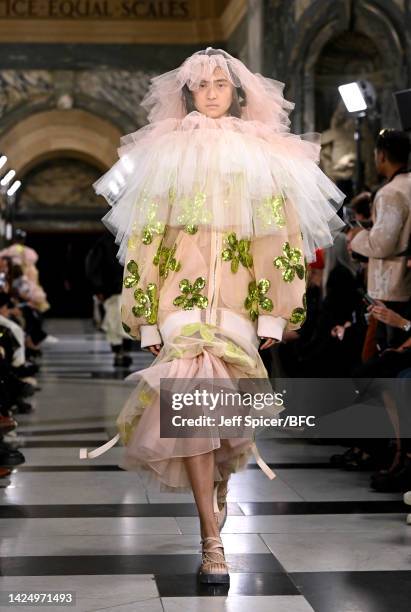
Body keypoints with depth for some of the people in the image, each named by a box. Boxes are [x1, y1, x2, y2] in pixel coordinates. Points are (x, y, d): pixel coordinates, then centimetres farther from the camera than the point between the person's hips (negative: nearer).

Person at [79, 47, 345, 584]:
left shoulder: (264, 157, 10)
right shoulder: (167, 155, 9)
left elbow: (280, 238, 5)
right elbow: (145, 238, 6)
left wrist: (275, 314, -3)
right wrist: (146, 318, 0)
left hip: (239, 298, 1)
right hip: (183, 294, -1)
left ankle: (217, 477, 34)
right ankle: (213, 544, -13)